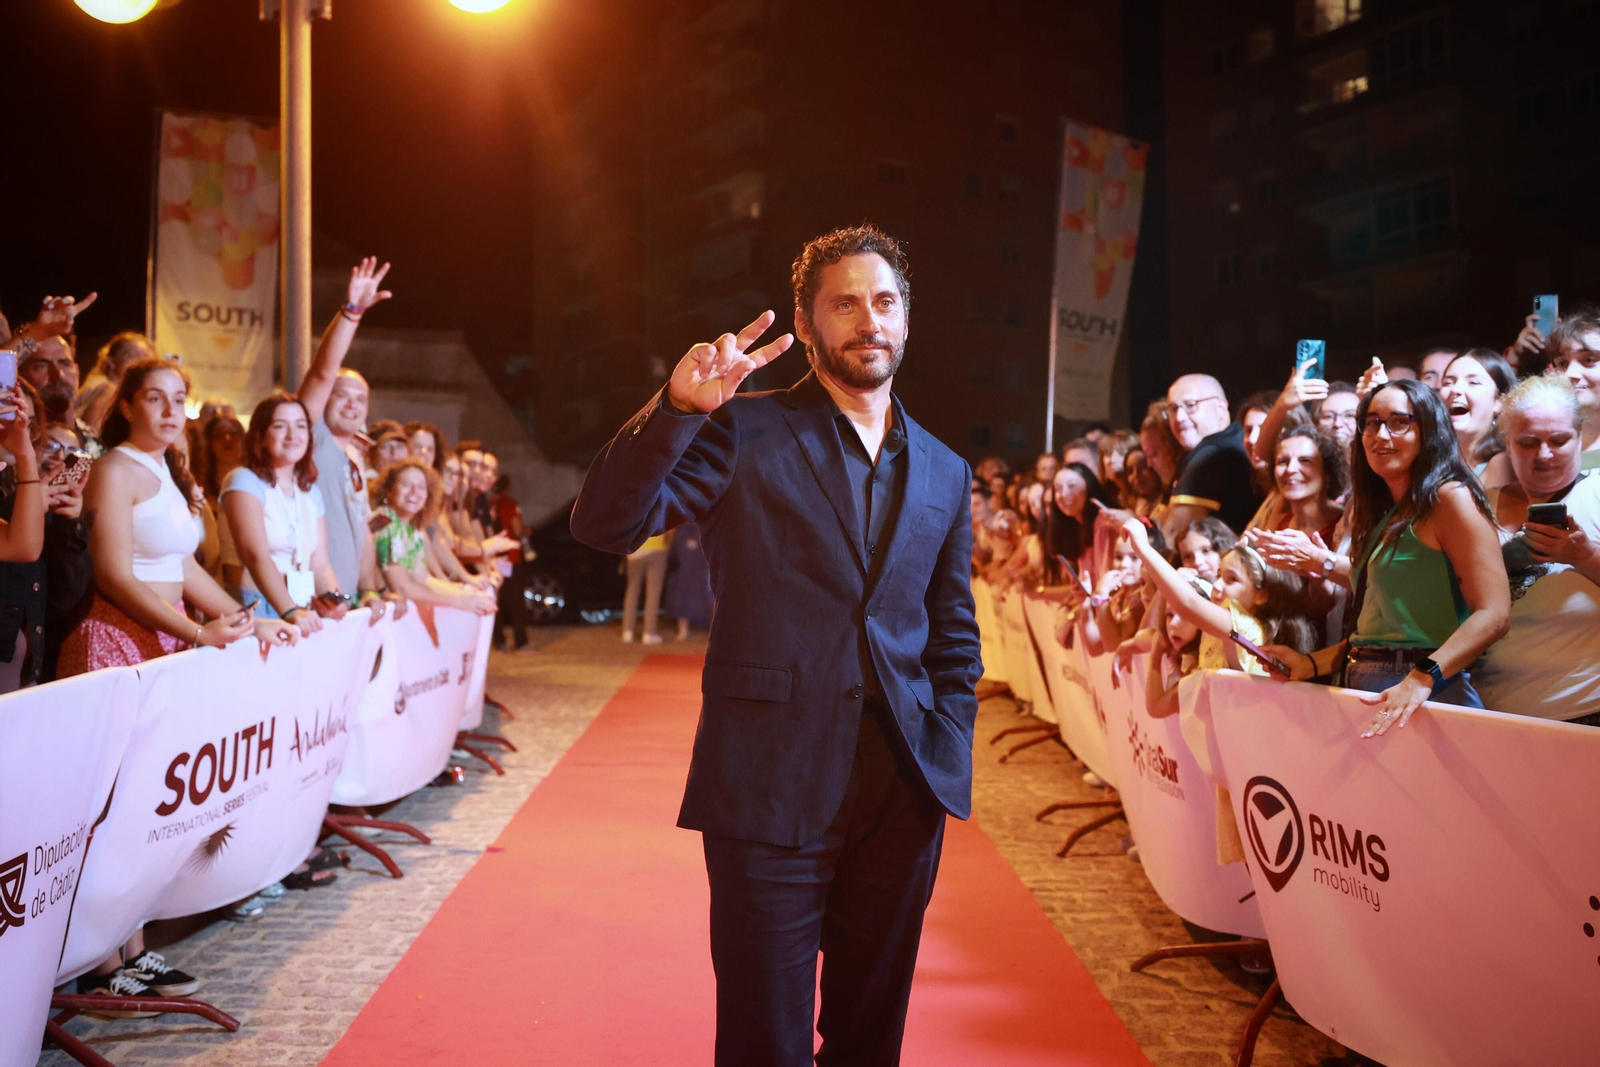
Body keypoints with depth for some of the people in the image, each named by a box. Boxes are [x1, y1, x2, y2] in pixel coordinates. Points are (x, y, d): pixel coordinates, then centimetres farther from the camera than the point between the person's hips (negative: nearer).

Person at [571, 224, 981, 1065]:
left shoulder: (943, 472, 13)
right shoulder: (745, 431, -2)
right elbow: (604, 524, -13)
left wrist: (948, 765, 6)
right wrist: (677, 409, -26)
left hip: (904, 798, 5)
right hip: (771, 794, -4)